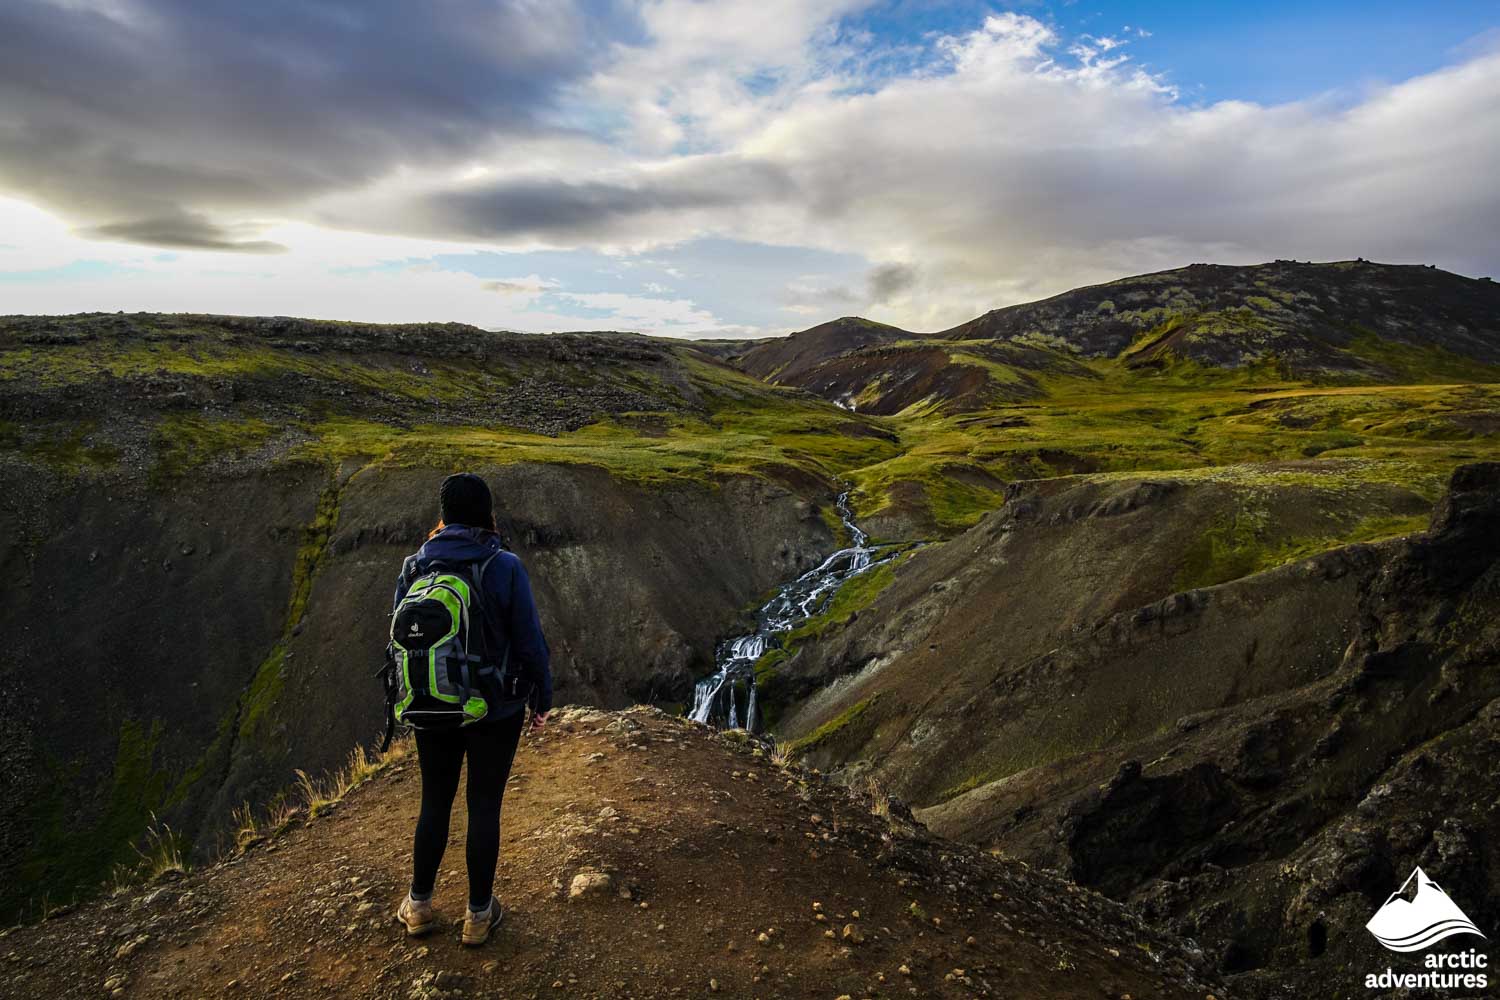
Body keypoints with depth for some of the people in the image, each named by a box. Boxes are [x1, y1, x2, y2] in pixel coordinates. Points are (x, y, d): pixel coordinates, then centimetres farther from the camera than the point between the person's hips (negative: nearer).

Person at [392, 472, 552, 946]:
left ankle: (419, 906, 36)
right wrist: (542, 698, 0)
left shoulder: (415, 566, -6)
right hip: (496, 710, -3)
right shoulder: (505, 567, -18)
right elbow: (529, 641, -14)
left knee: (434, 803, 21)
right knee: (484, 806, 11)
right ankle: (479, 915, 26)